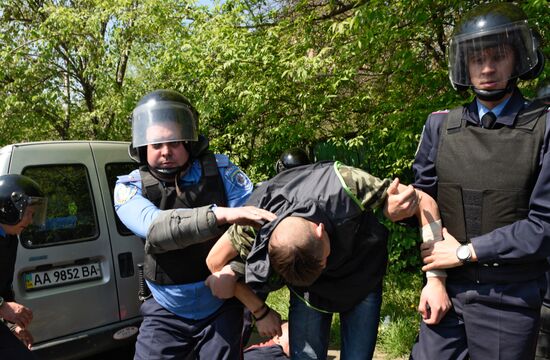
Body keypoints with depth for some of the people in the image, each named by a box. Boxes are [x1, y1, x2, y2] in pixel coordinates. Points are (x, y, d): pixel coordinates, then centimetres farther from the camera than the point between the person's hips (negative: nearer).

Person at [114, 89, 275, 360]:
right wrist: (222, 214, -44)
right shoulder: (130, 188, -10)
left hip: (221, 307, 0)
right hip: (166, 312, 1)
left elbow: (260, 221, -15)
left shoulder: (219, 170, -10)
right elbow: (155, 227, -31)